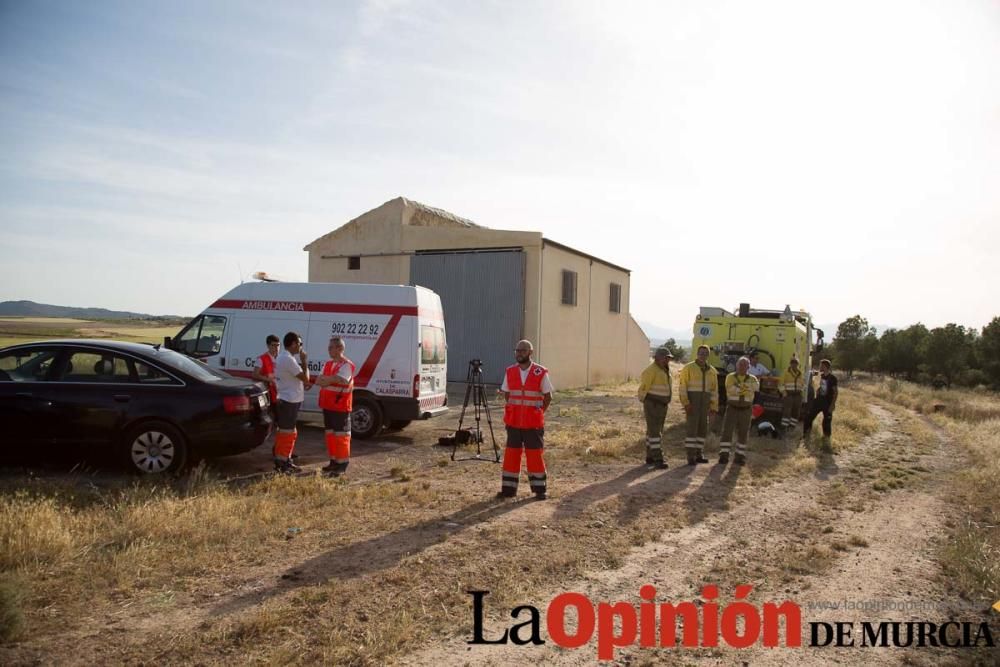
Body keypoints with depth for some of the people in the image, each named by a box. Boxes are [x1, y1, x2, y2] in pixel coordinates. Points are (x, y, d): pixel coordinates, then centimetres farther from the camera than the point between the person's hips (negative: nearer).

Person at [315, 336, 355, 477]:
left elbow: (339, 380, -24)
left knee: (341, 435, -3)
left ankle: (342, 464, 1)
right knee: (330, 434, 14)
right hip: (327, 405, 8)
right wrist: (331, 379, -14)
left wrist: (325, 379, -8)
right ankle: (334, 461, 23)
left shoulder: (347, 365, -12)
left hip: (340, 407, -8)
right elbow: (318, 381, 5)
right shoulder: (328, 364, 14)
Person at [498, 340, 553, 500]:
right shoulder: (510, 372, 4)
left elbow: (548, 397, 2)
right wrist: (517, 411, 9)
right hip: (513, 421, 3)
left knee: (535, 454, 2)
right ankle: (508, 488, 14)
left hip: (533, 422, -3)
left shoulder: (541, 373, -6)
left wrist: (537, 413, 5)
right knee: (511, 453, 6)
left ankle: (539, 489, 14)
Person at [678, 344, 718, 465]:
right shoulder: (688, 368, -5)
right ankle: (691, 456, -7)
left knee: (702, 428, 7)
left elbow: (714, 390, 13)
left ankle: (698, 454, 17)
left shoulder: (711, 371, 11)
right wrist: (685, 403, -17)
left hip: (705, 403, 6)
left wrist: (714, 407, 7)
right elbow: (682, 387, -9)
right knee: (692, 427, -11)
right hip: (692, 402, -6)